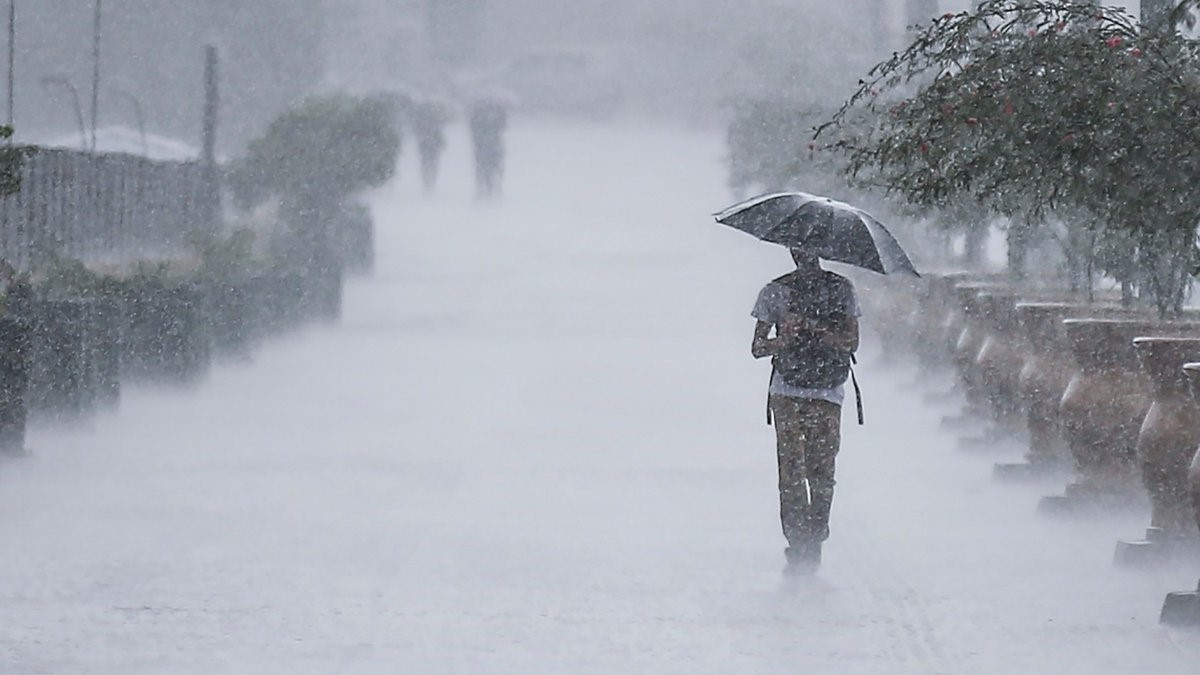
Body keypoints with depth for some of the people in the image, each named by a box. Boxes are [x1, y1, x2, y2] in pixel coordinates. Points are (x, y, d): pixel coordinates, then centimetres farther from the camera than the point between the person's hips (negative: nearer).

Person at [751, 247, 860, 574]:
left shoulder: (841, 290, 7)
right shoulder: (776, 292, 7)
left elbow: (851, 342, -3)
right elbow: (757, 348, 5)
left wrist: (810, 327, -17)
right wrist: (783, 340, -16)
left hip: (828, 394, 0)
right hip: (787, 393, 0)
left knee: (822, 473, -3)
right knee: (791, 472, -6)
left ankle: (814, 544, 3)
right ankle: (797, 545, -6)